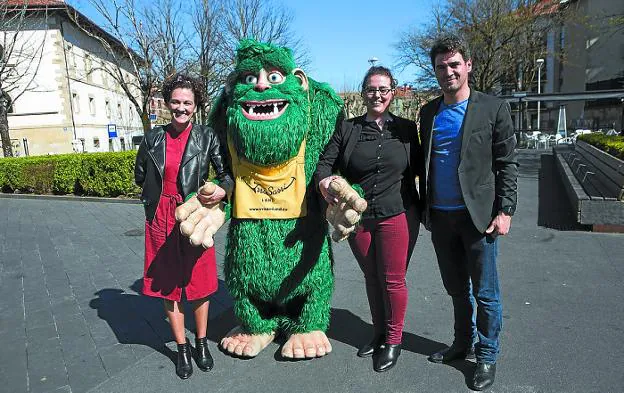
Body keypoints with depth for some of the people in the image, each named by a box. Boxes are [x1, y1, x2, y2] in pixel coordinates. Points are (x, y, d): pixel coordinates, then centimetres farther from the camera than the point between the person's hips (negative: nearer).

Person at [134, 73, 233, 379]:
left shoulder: (206, 137, -3)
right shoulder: (153, 138, 4)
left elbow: (227, 172, -4)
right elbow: (140, 176, 15)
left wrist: (222, 189, -23)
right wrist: (158, 197, 6)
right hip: (162, 219, 2)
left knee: (198, 281, 7)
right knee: (167, 283, 8)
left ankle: (201, 343, 27)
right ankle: (182, 348, 24)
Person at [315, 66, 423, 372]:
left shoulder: (406, 129, 4)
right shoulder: (347, 129, 4)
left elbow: (420, 168, 9)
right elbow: (325, 161, 0)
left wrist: (426, 209, -1)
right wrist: (324, 180, -21)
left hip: (397, 216, -1)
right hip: (358, 218, 2)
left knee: (393, 280, 5)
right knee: (371, 278, 16)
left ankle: (393, 341, 27)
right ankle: (379, 334, 36)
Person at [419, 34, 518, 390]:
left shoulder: (493, 108, -2)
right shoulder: (429, 113, 9)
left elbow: (507, 164, -3)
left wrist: (505, 211, -10)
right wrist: (426, 208, 9)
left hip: (478, 215, -4)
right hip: (440, 216, 4)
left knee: (486, 292, 6)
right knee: (457, 288, 17)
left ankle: (487, 356, 23)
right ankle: (463, 343, 34)